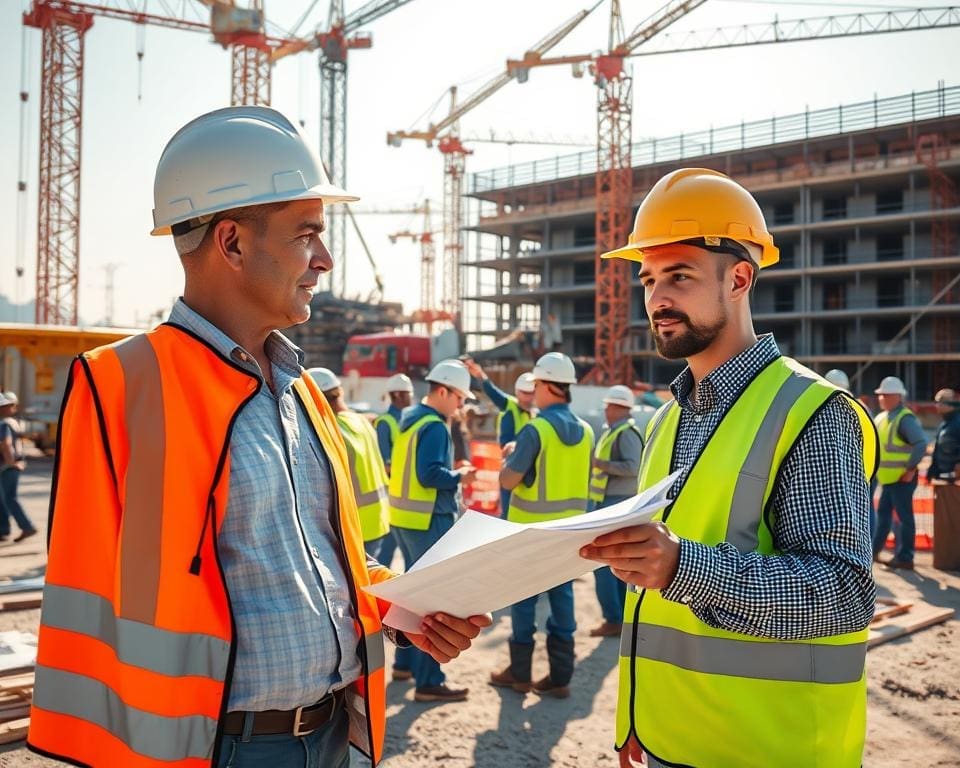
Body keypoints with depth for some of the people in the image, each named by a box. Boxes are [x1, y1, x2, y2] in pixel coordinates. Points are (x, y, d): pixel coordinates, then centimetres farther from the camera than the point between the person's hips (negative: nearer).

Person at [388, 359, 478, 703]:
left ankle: (407, 661, 32)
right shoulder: (434, 427, -17)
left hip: (403, 517, 10)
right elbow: (430, 475, -25)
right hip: (429, 520, -10)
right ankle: (429, 681, -2)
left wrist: (450, 472, 12)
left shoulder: (410, 417, 12)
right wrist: (458, 477, -9)